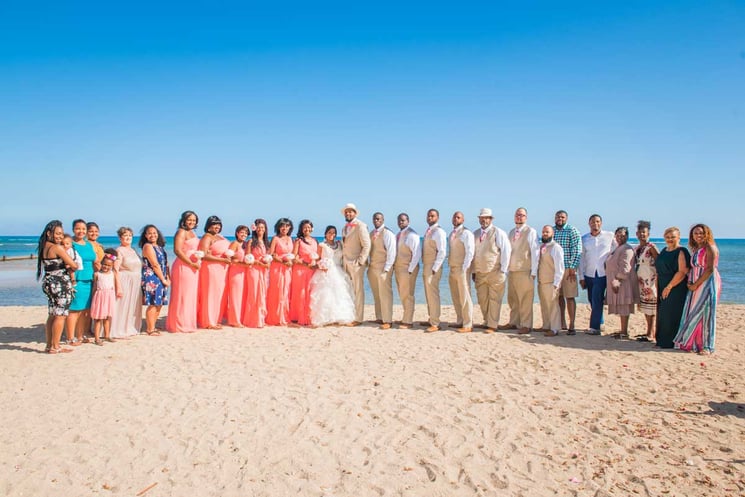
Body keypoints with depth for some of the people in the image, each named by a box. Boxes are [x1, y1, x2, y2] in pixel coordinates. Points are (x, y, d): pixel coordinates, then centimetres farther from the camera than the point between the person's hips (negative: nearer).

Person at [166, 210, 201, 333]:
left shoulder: (192, 233, 18)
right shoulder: (181, 232, -9)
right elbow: (177, 250, -19)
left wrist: (201, 255, 7)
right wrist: (192, 263, -18)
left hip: (193, 268, 9)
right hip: (183, 267, -9)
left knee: (190, 296, 13)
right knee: (182, 296, -4)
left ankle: (187, 323, 21)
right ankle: (180, 325, 3)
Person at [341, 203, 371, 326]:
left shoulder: (360, 226, -8)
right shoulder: (345, 227, 16)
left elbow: (366, 245, -13)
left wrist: (360, 261, -16)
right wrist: (343, 261, 11)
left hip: (356, 263, -7)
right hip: (346, 263, 7)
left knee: (358, 290, -2)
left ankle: (358, 318, 2)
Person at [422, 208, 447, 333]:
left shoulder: (439, 232, -12)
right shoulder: (428, 231, 14)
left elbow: (442, 252, -18)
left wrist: (434, 269, -20)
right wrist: (425, 268, 13)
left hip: (433, 268, -9)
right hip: (426, 266, 9)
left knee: (433, 294, -7)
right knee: (428, 294, 14)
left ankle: (435, 324, -3)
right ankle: (431, 319, 23)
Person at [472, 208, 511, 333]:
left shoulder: (498, 232, -4)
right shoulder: (475, 234, 11)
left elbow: (506, 251, -7)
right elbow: (472, 252, 14)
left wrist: (503, 270, -10)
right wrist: (473, 271, 11)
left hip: (495, 273, -5)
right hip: (479, 273, 5)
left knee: (494, 299, -2)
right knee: (482, 299, 9)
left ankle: (492, 325, 4)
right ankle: (487, 322, 24)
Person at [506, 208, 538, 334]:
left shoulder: (531, 232, -4)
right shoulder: (511, 232, 14)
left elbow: (535, 252, -7)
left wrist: (533, 272, -11)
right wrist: (507, 269, 12)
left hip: (525, 271, -6)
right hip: (511, 271, 6)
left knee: (525, 300, -3)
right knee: (512, 299, 11)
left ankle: (526, 325, 4)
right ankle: (514, 322, 22)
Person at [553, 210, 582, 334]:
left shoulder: (572, 231, -2)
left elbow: (577, 250, -8)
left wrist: (572, 267, -13)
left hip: (568, 269, -4)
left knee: (570, 297, -4)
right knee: (558, 296, 9)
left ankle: (571, 326, 0)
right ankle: (562, 323, 20)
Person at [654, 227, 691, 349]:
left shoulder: (681, 252, -11)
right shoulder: (664, 251, 14)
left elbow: (682, 272, -19)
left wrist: (669, 287, -20)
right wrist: (658, 287, 13)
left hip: (676, 290, -8)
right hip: (663, 290, 8)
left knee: (672, 315, -4)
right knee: (662, 315, 12)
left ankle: (671, 343, 5)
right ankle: (662, 340, 21)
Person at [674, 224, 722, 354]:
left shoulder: (710, 248, -8)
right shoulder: (696, 249, 16)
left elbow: (710, 269, -15)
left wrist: (696, 284, -16)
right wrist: (689, 282, 4)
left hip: (707, 284, -8)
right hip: (695, 286, 8)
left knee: (705, 314, -5)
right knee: (692, 314, 6)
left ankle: (707, 346, 3)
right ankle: (692, 343, 13)